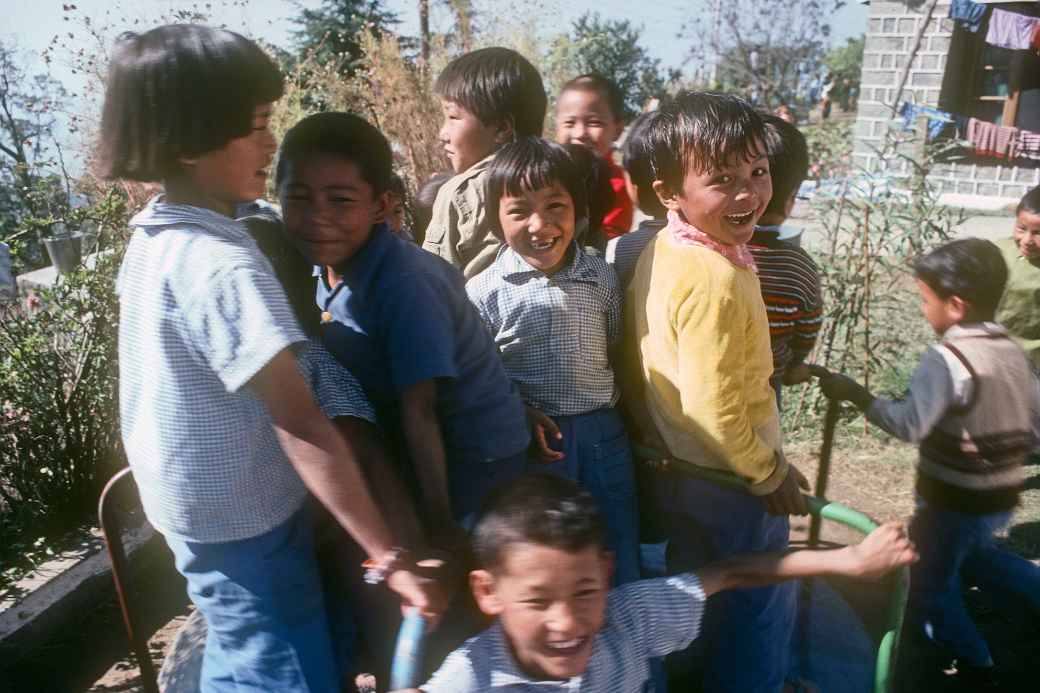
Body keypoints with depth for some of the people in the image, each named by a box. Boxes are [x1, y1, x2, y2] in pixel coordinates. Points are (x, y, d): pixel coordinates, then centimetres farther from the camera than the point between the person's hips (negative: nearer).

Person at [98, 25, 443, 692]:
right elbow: (302, 425, -35)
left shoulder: (154, 233, 0)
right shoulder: (221, 265, -30)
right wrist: (390, 559, -33)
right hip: (244, 521, -9)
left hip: (198, 503, 9)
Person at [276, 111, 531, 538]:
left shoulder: (404, 284, -29)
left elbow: (419, 411, -28)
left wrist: (440, 522, -24)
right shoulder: (327, 263, -7)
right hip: (401, 453, 7)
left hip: (473, 458, -7)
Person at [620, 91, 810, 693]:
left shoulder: (661, 250, -3)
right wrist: (770, 474, -13)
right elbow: (714, 407, -29)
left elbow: (641, 359, 4)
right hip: (730, 481, -8)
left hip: (674, 468, 9)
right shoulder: (717, 280, -30)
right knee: (765, 606, 16)